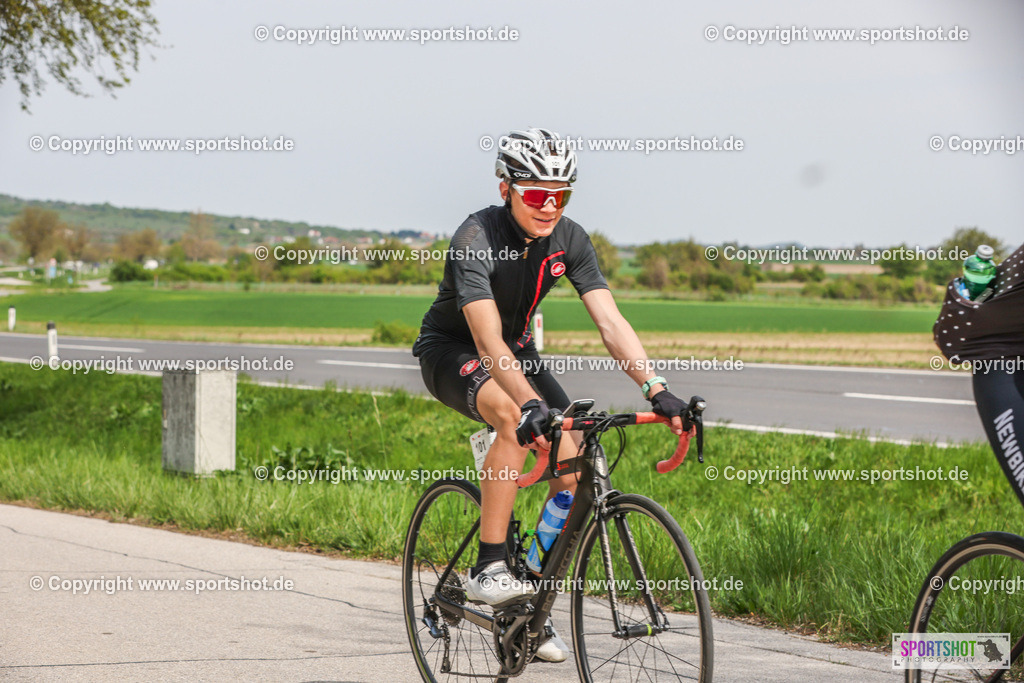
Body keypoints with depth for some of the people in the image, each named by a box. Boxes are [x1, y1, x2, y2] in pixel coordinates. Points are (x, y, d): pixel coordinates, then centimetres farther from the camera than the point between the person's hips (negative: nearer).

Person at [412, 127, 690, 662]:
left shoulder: (568, 240, -15)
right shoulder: (476, 239, -31)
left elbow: (610, 322, -20)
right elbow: (488, 342, -41)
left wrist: (657, 390, -34)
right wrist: (531, 405, -56)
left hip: (515, 351, 6)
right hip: (451, 350, -6)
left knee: (573, 463, -12)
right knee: (516, 420, -36)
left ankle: (533, 603, 4)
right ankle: (488, 569, -28)